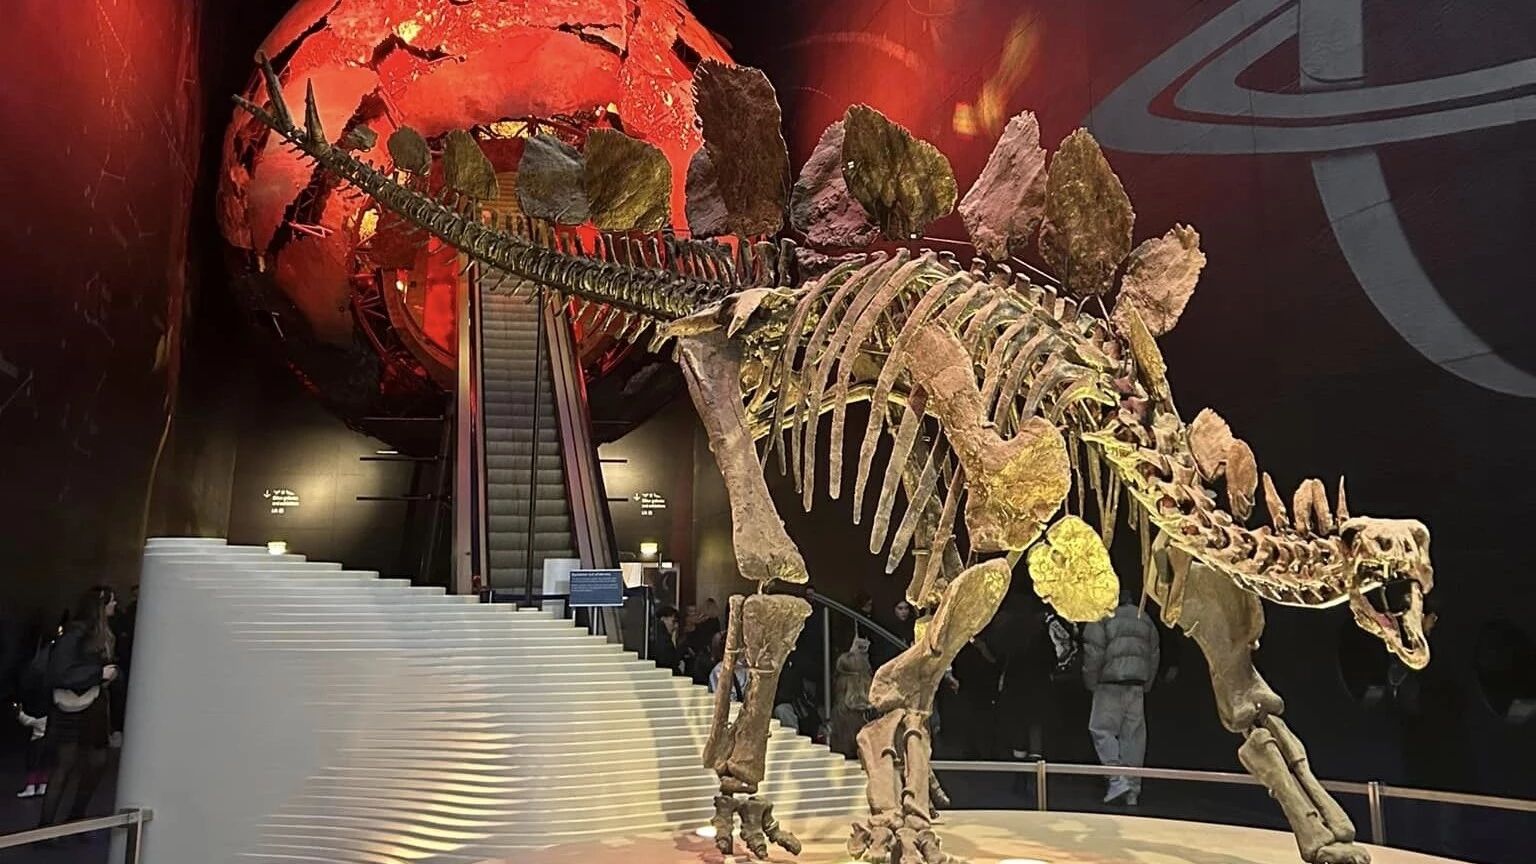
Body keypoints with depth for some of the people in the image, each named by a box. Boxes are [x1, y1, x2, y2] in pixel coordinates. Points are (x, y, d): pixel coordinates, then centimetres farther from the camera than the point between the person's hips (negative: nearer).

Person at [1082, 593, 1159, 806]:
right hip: (1137, 685, 6)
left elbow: (1093, 653, -10)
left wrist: (1091, 683, 0)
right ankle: (1133, 791, 10)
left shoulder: (1102, 617, -5)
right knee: (1134, 734, 7)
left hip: (1111, 684, -5)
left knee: (1102, 729, 1)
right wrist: (1145, 686, 19)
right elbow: (1154, 656, 15)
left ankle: (1118, 780, -11)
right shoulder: (1145, 619, 14)